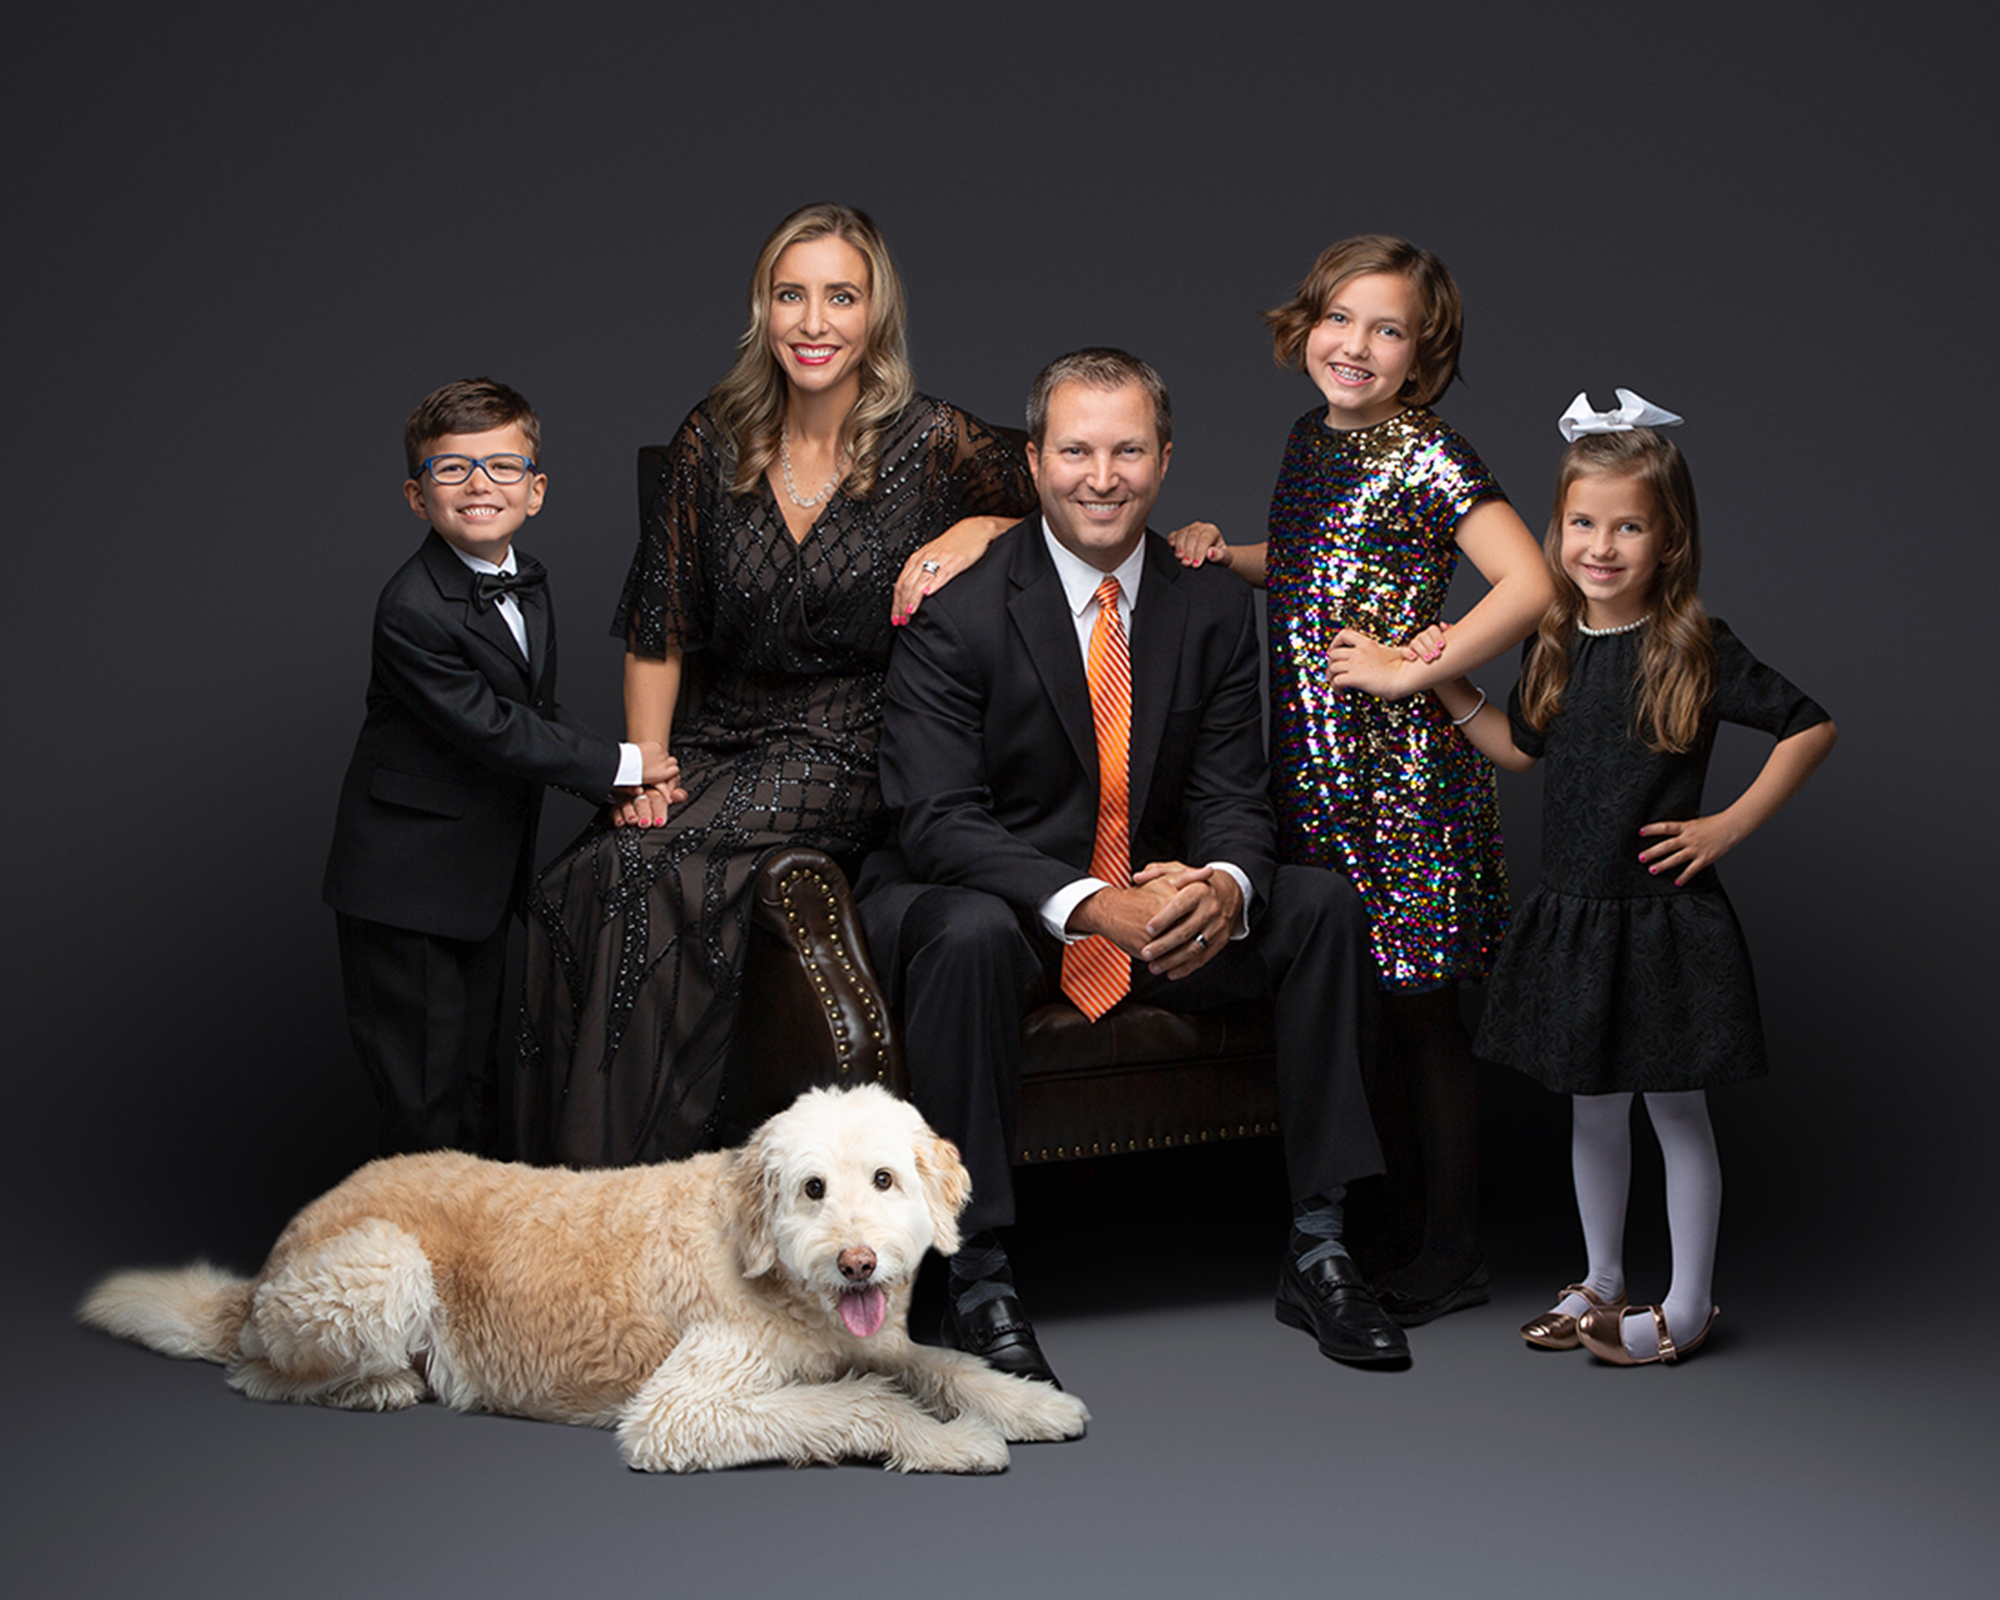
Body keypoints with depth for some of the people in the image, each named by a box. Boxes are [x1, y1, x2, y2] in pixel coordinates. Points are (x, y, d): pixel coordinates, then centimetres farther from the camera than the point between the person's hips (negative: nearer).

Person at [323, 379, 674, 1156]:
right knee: (425, 1108, 0)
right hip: (407, 887, -8)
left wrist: (628, 780, -2)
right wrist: (621, 764, -15)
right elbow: (492, 731, -23)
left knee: (478, 1088, 19)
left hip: (488, 877, 8)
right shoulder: (414, 610, -23)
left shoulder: (528, 581, 6)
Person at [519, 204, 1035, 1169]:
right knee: (575, 887, -23)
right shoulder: (711, 444, 6)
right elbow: (658, 628, 8)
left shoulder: (936, 446, -3)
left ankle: (637, 1184, -16)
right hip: (717, 749, 4)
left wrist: (979, 532, -12)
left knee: (653, 877, -28)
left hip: (847, 758, -3)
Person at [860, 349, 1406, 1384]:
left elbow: (1233, 800, 0)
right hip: (990, 900, -5)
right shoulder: (958, 611, -14)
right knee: (971, 935, -38)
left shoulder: (1213, 608, 0)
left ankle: (1317, 1249, -7)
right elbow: (937, 823, -20)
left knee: (1320, 905, -14)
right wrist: (1088, 904, -35)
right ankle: (976, 1279, -27)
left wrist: (1223, 886, -26)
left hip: (1151, 905, 5)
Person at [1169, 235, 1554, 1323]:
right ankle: (1397, 1227, 26)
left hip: (1399, 765, -8)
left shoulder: (1426, 457, -12)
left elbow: (1529, 586, -22)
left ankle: (1446, 1259, 13)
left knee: (1417, 1010, 1)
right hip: (1313, 760, 8)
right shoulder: (1309, 438, 11)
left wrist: (1413, 667, -17)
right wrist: (1225, 553, 11)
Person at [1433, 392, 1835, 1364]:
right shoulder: (1555, 645, 4)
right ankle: (1602, 1284, 32)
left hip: (1664, 919, -5)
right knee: (1594, 1106, 16)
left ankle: (1686, 1308, 18)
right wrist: (1450, 690, 8)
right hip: (1571, 914, 5)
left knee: (1675, 1108, 5)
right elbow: (1522, 749, 19)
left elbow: (1811, 729, -8)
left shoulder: (1696, 649, -12)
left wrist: (1729, 825, -10)